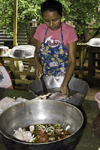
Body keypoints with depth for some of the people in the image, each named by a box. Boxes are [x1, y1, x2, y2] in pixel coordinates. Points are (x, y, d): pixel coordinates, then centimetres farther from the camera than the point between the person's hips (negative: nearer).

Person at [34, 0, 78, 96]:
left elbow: (72, 60, -17)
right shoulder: (40, 30, -7)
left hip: (65, 76, -2)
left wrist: (64, 84, -27)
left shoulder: (69, 31, -16)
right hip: (45, 77, 3)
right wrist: (38, 64, -16)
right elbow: (37, 52, 6)